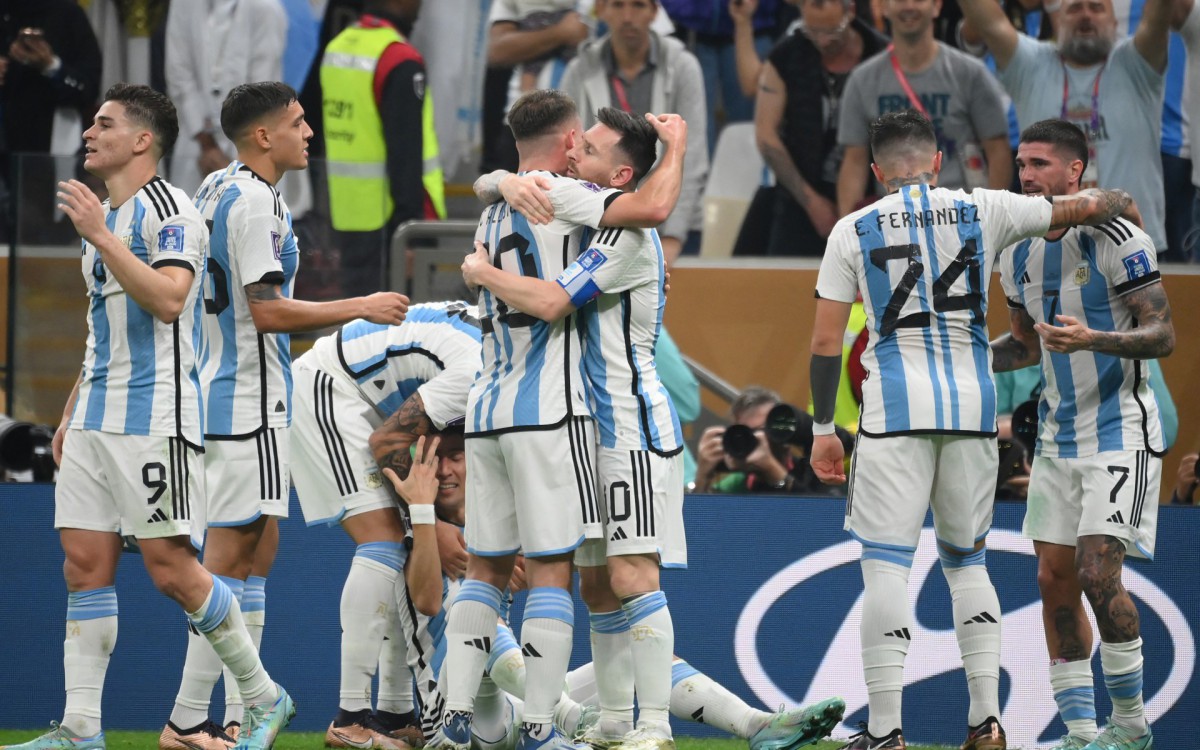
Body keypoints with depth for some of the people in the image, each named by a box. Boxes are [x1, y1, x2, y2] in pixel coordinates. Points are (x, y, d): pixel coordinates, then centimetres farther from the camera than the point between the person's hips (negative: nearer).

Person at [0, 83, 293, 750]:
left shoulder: (170, 211, -8)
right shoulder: (104, 217, 20)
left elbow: (168, 299, -24)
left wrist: (99, 235, -22)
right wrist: (70, 417, 24)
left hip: (155, 418, -9)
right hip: (96, 418, 9)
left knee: (171, 569, -10)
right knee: (85, 564, 1)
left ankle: (263, 696, 4)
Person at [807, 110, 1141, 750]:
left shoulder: (853, 230, 3)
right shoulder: (982, 211, 5)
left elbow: (825, 342, 1)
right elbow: (1081, 208, 17)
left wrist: (822, 429, 8)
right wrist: (1117, 200, 39)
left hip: (894, 409, -3)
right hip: (973, 408, 3)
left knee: (886, 565, -3)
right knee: (967, 561, 16)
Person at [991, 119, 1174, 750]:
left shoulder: (1119, 242, -13)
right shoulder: (1017, 254, 8)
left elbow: (1162, 336, -15)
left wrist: (1092, 340, -30)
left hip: (1121, 431, -7)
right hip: (1058, 434, 7)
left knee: (1098, 574, -16)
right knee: (1055, 580, 1)